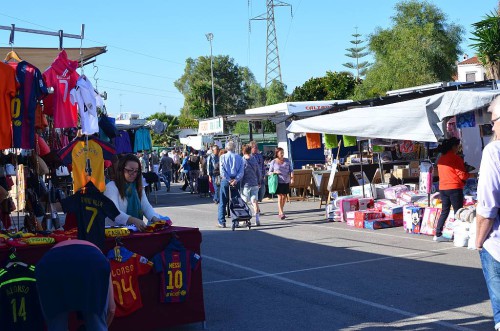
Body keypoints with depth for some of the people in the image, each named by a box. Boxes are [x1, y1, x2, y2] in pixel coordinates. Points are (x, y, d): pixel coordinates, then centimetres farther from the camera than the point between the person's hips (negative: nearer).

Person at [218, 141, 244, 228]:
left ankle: (222, 222, 3)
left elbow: (222, 171, -10)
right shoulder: (239, 158, 2)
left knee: (223, 202, 4)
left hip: (225, 181, -2)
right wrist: (235, 180, -12)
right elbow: (241, 171, -7)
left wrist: (229, 180, -10)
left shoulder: (223, 157, -2)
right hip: (236, 181, 2)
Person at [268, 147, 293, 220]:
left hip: (286, 182, 4)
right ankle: (281, 213, -14)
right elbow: (269, 172, 7)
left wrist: (292, 177, -9)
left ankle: (280, 212, 25)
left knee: (284, 197, 9)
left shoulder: (287, 161, 9)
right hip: (278, 182, -4)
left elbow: (291, 170, 8)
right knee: (280, 197, -11)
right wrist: (275, 172, -14)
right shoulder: (273, 162, 2)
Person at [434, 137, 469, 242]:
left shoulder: (441, 159, 10)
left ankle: (438, 234, 9)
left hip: (442, 188, 7)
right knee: (458, 212, 1)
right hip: (454, 188, -7)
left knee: (444, 211, 12)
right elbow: (462, 175, -12)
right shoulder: (456, 158, -12)